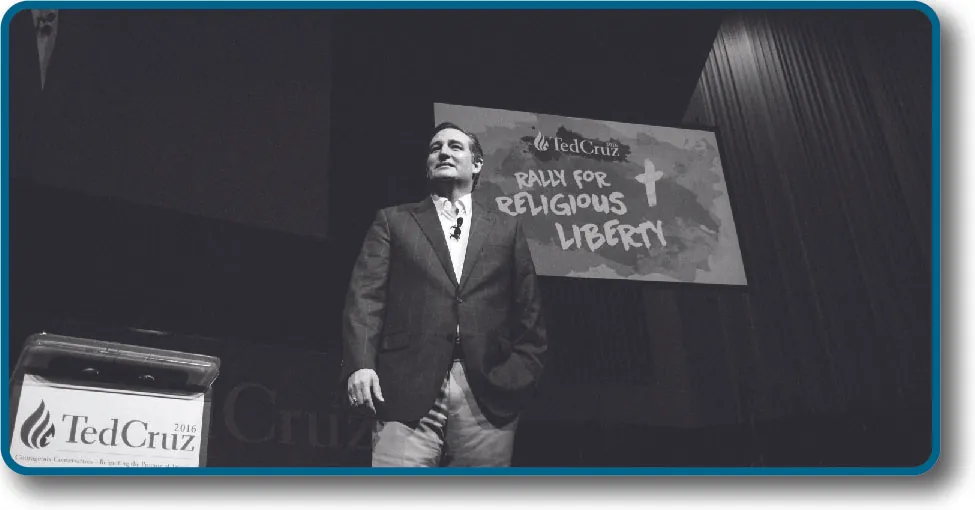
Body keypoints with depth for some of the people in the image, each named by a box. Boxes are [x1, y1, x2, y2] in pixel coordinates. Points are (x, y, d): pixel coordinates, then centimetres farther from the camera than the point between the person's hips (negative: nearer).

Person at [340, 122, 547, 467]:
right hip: (409, 392, -1)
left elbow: (529, 312, 15)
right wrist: (360, 364, -10)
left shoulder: (506, 229, 20)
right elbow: (366, 296, 4)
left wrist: (521, 374, 2)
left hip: (489, 394, 2)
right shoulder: (393, 221, 16)